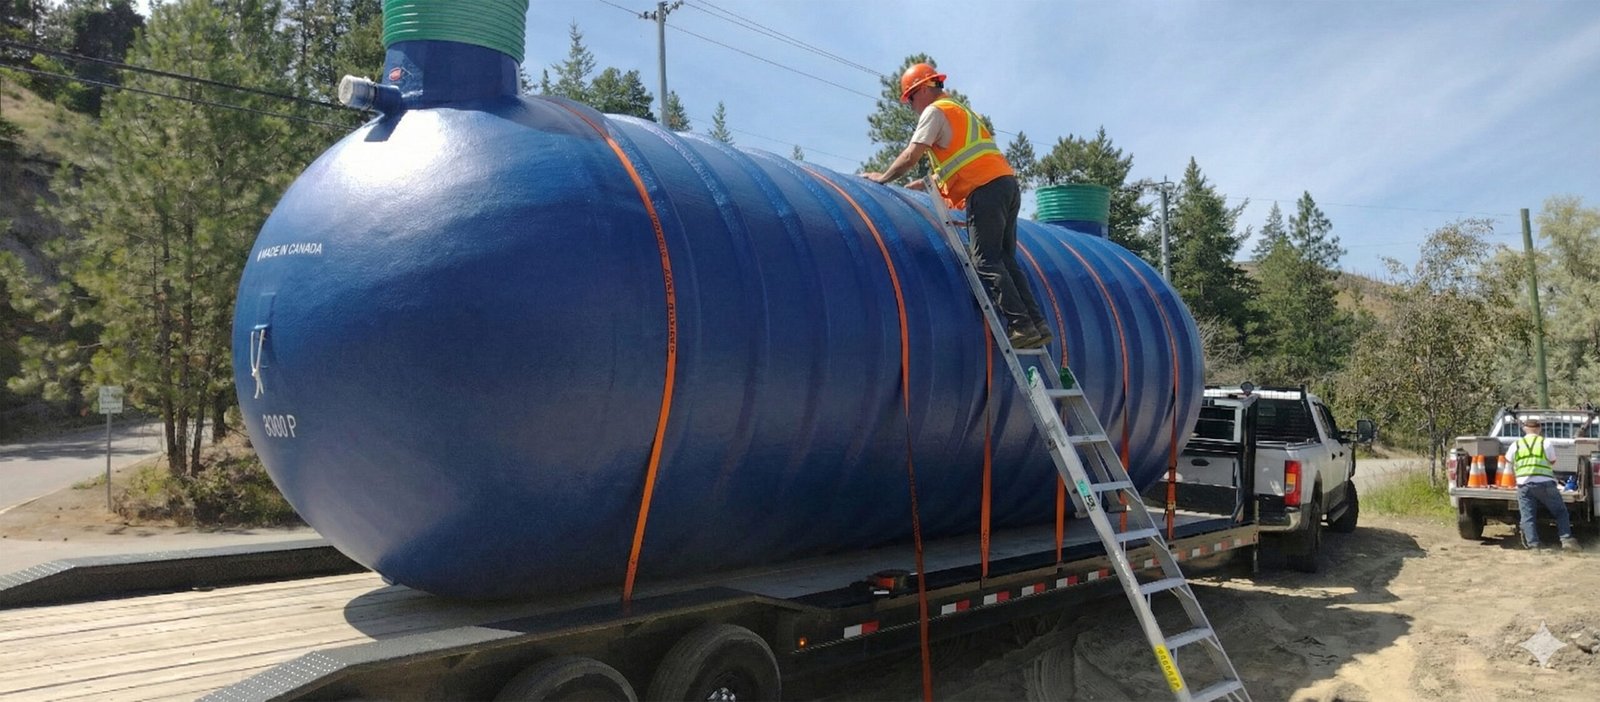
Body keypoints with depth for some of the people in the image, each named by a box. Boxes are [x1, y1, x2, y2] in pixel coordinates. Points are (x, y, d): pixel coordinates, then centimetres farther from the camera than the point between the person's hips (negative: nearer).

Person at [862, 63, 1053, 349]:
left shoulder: (935, 111, 2)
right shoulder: (961, 111, 31)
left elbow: (910, 157, -5)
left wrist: (883, 178, 8)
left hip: (986, 189, -9)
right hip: (1007, 183, 9)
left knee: (986, 262, -9)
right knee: (1005, 261, 8)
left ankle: (1021, 325, -15)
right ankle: (1037, 324, 3)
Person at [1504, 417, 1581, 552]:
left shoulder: (1516, 445, 9)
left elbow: (1508, 463, 20)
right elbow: (1552, 465, 11)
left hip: (1524, 485, 1)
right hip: (1545, 484, -1)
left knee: (1528, 517, 2)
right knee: (1561, 512, 12)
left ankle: (1533, 544, -6)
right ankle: (1566, 539, 1)